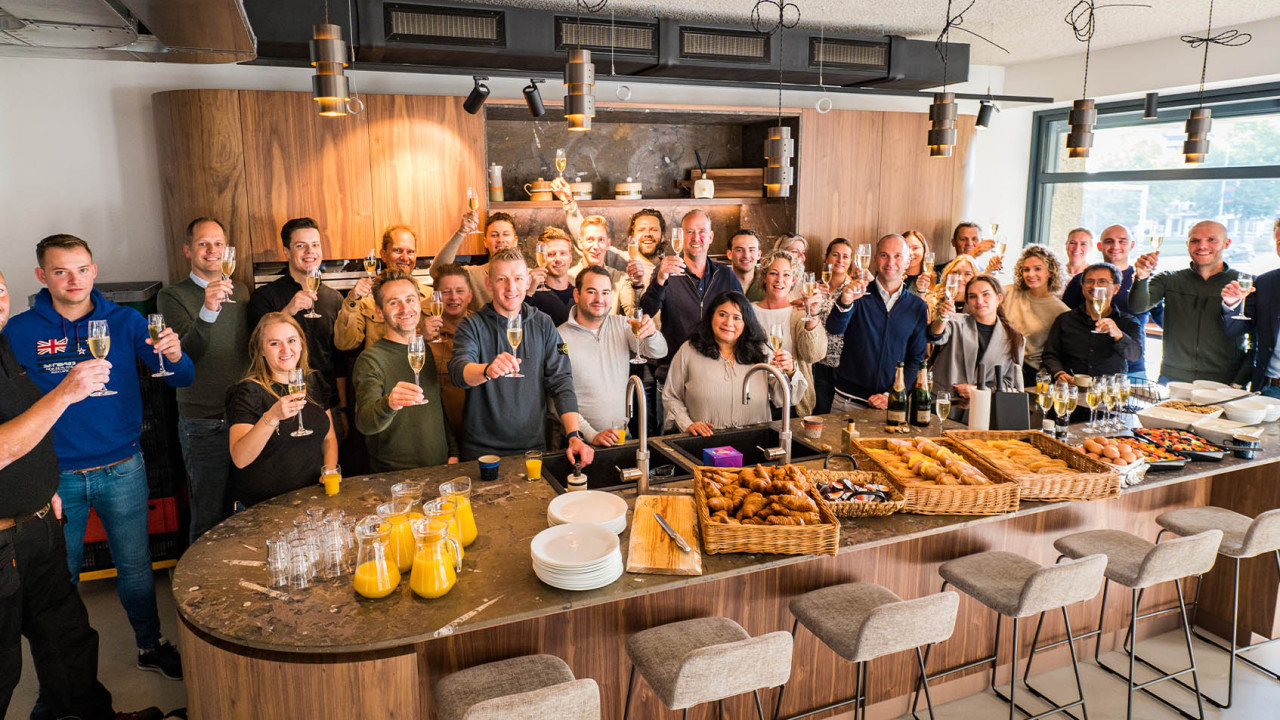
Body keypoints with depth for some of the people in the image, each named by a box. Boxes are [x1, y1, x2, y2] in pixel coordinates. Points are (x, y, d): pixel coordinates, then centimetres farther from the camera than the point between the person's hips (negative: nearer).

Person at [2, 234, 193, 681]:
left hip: (121, 471, 0)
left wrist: (174, 357, -28)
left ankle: (150, 646, 32)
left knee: (136, 566, 13)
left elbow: (182, 379, -6)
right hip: (56, 476, 0)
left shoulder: (125, 321, -3)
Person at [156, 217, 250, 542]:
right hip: (204, 423, -4)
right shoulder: (172, 297, -3)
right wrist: (208, 312, -33)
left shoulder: (240, 292, 12)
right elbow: (185, 356, -17)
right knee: (210, 517, 0)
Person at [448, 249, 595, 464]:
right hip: (482, 451, -2)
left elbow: (561, 381, -1)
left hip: (533, 447, 2)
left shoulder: (543, 323, 4)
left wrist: (574, 435, -13)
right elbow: (458, 370, -20)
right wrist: (487, 370, -43)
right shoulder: (472, 325, -4)